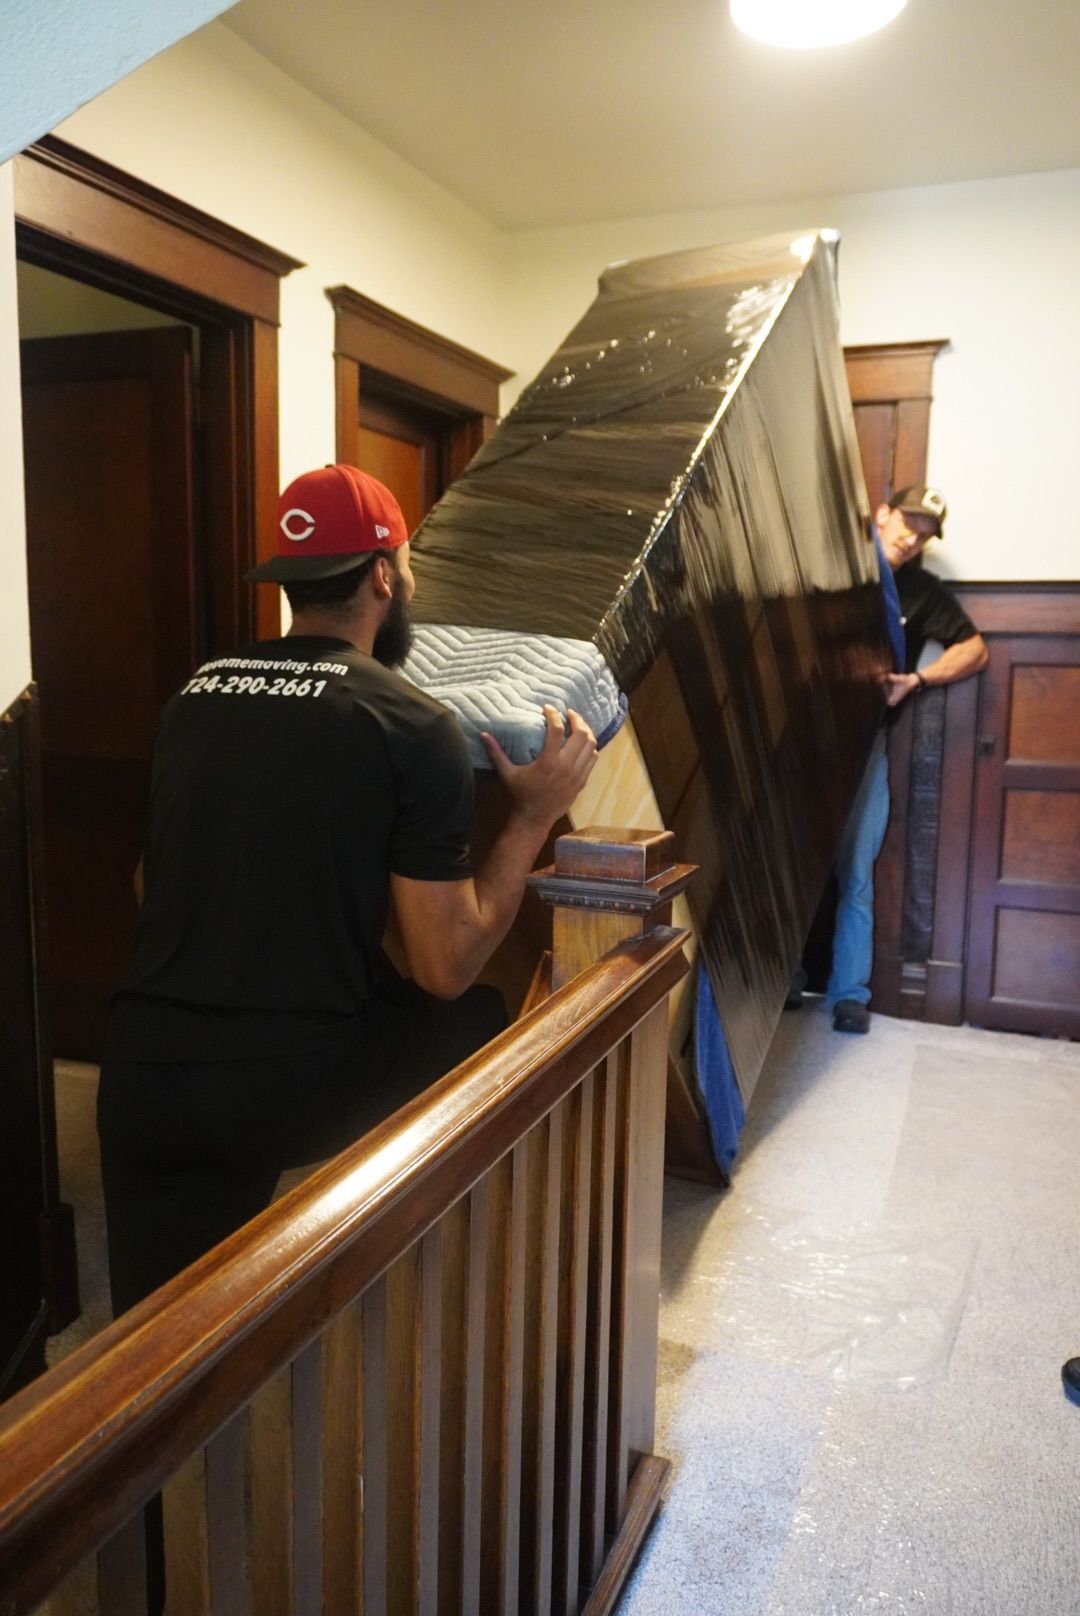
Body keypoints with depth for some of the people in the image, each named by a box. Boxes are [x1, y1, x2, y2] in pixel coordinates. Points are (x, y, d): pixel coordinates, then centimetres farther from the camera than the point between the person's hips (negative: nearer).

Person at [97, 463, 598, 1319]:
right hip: (296, 1087, -4)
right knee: (484, 1021, 24)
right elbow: (446, 970, -8)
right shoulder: (414, 726, -8)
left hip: (141, 1078, 4)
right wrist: (534, 816, 2)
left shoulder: (193, 697, 9)